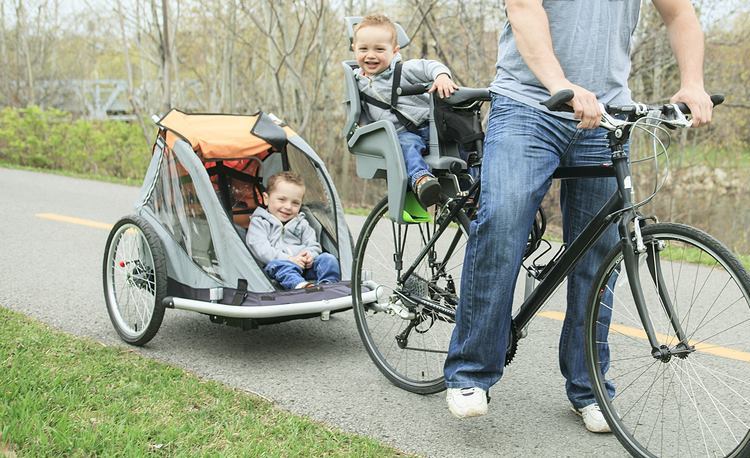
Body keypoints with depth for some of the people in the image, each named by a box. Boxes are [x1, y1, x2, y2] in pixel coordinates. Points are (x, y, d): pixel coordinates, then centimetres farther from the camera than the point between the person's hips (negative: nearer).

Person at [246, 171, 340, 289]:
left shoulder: (301, 223, 25)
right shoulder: (259, 223, 8)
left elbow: (313, 245, 17)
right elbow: (261, 250, -8)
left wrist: (310, 255, -11)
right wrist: (289, 259, -21)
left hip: (304, 267, 5)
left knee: (327, 258, -16)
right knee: (279, 265, -37)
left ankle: (327, 284, -44)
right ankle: (299, 285, -65)